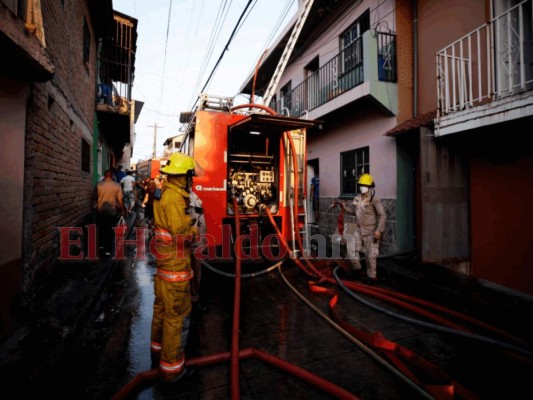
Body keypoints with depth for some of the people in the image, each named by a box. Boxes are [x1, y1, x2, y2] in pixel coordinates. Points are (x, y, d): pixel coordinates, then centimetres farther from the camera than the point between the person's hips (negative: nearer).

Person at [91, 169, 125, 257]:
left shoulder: (98, 184, -4)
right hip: (112, 210, -1)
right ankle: (108, 250, 8)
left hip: (100, 210, 1)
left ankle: (101, 245, 30)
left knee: (101, 228, 21)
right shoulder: (117, 185, -7)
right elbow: (120, 199, -9)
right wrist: (122, 209, 3)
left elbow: (93, 197, 1)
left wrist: (96, 204, 22)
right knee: (109, 229, 6)